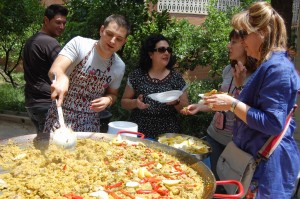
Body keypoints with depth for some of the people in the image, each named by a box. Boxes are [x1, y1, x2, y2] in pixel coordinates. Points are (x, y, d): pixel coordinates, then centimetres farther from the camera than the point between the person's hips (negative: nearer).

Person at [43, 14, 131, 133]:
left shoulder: (119, 66, -2)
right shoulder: (79, 44, -12)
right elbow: (54, 70, -24)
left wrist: (108, 100, -11)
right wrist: (61, 78, -48)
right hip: (61, 115, -3)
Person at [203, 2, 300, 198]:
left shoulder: (278, 68, -20)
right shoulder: (267, 65, 13)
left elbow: (273, 123, -25)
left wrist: (233, 104, -22)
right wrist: (229, 102, 11)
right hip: (254, 156, 10)